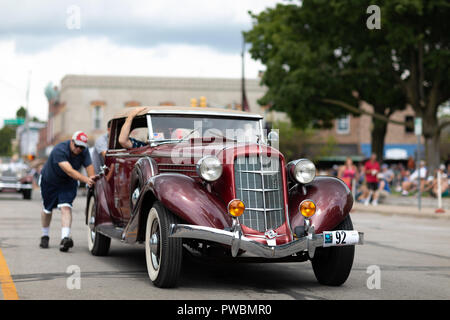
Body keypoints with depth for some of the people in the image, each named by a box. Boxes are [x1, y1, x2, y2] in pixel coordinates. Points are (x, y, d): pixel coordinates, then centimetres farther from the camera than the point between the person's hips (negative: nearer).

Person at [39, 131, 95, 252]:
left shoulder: (84, 152, -18)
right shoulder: (59, 150, -34)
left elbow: (89, 166, -24)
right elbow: (69, 170, -45)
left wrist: (92, 180, -45)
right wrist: (85, 179, -58)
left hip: (69, 183, 2)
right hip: (49, 181, -2)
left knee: (66, 207, -19)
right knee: (47, 210, 12)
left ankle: (65, 238, -30)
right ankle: (45, 236, 35)